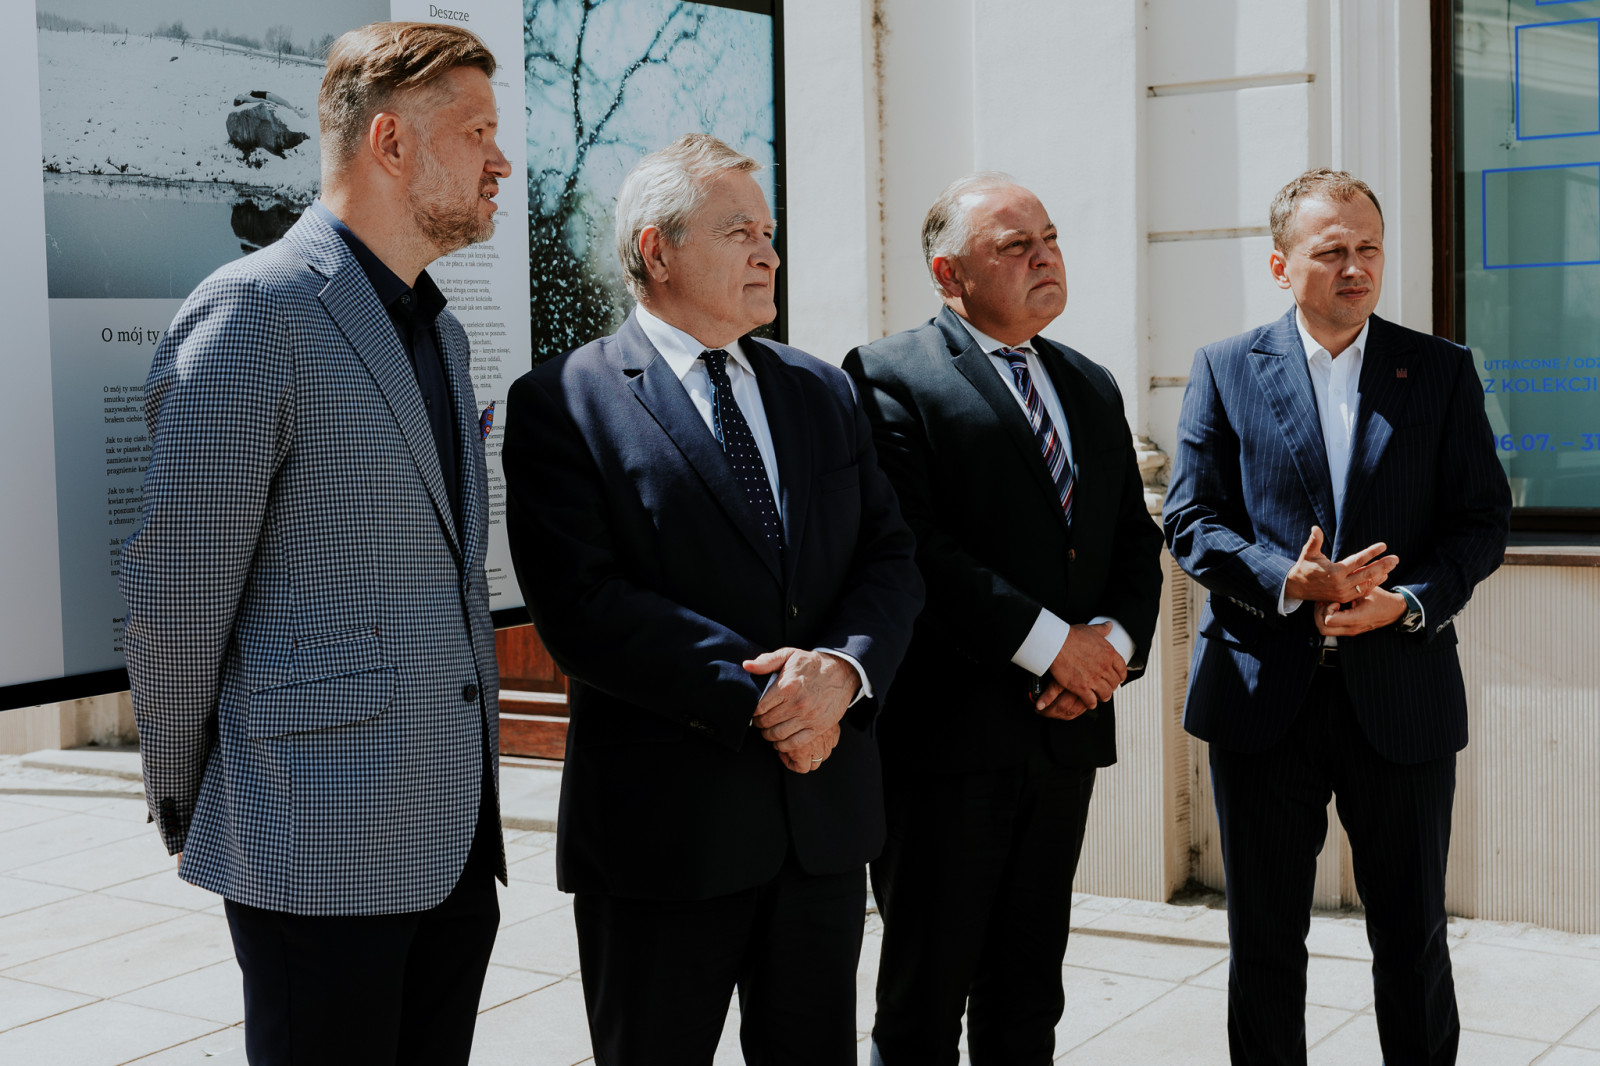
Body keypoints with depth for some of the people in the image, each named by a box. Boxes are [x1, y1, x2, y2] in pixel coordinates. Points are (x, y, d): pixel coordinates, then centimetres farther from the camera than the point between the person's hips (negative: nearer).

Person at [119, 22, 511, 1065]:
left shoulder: (441, 330, 16)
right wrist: (187, 809, -2)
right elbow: (176, 592, -11)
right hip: (324, 850, -8)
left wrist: (476, 786, 17)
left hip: (457, 832, 8)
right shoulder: (257, 311, -12)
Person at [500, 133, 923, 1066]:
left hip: (828, 811, 5)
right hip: (664, 823, -5)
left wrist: (843, 669, -14)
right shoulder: (563, 403, -7)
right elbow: (584, 607, -17)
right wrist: (757, 702, -19)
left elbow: (892, 559, 7)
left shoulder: (824, 392, 12)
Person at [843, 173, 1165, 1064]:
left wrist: (1116, 640, -5)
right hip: (949, 732, -7)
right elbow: (914, 548, -18)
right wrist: (1049, 643, -17)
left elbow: (1136, 539, 14)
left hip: (1066, 725, 7)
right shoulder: (891, 377, -8)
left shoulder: (1092, 387, 16)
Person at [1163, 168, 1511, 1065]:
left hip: (1401, 693, 1)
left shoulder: (1442, 370, 6)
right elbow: (1191, 519, -1)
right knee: (1265, 941, 10)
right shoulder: (1226, 370, 4)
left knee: (1415, 936, 11)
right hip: (1265, 692, 0)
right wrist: (1288, 582, -17)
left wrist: (1407, 601, -14)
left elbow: (1485, 519, 3)